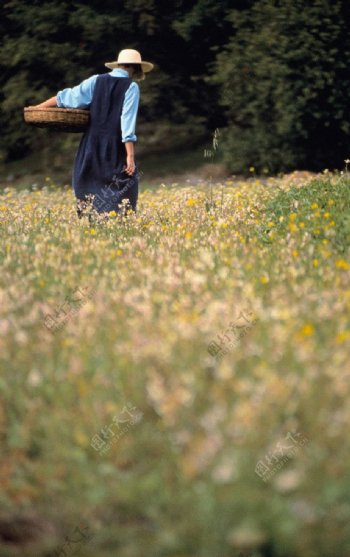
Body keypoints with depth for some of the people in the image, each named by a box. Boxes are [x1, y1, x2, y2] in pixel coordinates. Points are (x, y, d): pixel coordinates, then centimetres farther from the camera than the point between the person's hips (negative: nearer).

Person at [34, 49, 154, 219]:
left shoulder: (96, 81, 5)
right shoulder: (131, 87, -5)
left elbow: (69, 96, 7)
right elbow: (128, 121, -13)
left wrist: (40, 107, 19)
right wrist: (130, 155, -16)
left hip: (92, 147, 4)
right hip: (116, 148, -4)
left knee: (89, 193, 13)